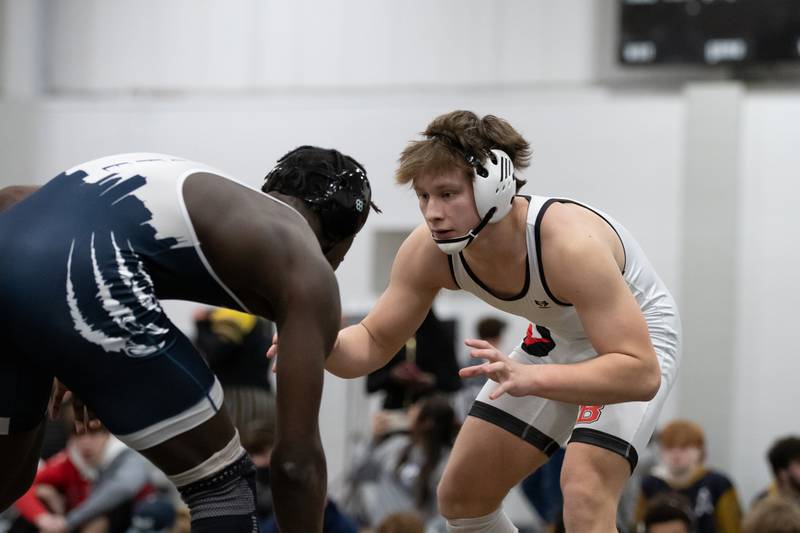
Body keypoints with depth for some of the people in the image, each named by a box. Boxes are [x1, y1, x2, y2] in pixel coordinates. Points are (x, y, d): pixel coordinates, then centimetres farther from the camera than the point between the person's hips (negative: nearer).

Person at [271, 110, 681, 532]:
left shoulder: (567, 242, -40)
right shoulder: (429, 252, -22)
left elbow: (641, 374, -43)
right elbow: (374, 343, -8)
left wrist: (531, 379, -57)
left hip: (638, 336, -6)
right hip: (556, 339, 6)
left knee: (584, 496, -27)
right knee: (461, 495, 6)